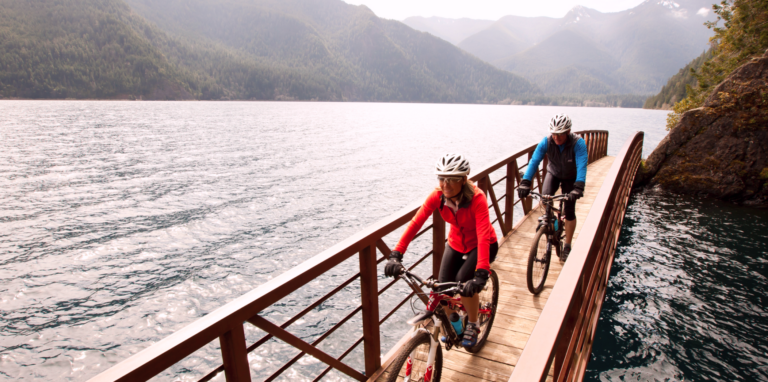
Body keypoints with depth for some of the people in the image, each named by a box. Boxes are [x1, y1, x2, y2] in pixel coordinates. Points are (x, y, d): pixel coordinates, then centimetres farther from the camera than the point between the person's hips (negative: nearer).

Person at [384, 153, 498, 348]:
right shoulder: (437, 196, -22)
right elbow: (415, 222, -29)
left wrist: (481, 274, -54)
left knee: (464, 282, -25)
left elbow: (483, 236, -42)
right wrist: (396, 255, -39)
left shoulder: (477, 199, -32)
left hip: (481, 245, -4)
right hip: (456, 243, 4)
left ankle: (472, 325, 4)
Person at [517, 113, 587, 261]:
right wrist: (525, 182, -46)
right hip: (553, 173, 2)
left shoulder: (578, 143, -32)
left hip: (571, 177, -2)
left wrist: (578, 188, -57)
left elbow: (582, 166, -42)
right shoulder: (546, 141, -26)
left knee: (569, 211, -5)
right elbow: (534, 161, -33)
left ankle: (567, 246, 10)